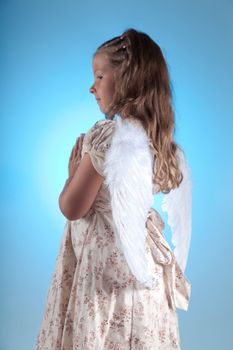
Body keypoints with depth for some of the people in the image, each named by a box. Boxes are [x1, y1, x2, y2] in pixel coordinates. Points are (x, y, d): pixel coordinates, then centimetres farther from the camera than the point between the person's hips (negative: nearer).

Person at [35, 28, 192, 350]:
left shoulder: (106, 135, -20)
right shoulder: (157, 136, 4)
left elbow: (71, 209, -14)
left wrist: (74, 170, 1)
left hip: (107, 263, -7)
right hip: (141, 262, 8)